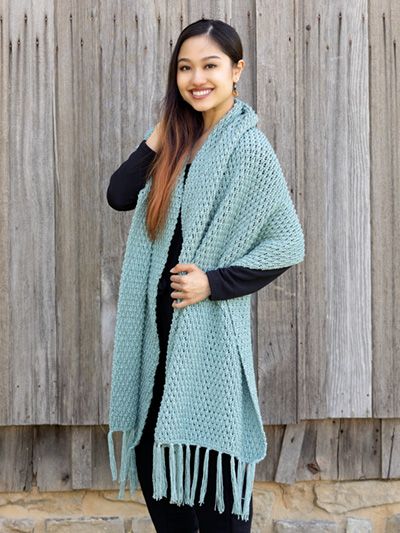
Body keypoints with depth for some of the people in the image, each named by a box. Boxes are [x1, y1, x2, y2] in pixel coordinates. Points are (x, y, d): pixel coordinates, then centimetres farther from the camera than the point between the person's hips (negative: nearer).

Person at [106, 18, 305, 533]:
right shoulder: (178, 140, 8)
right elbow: (119, 195, 0)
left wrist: (214, 283, -17)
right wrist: (159, 137, -6)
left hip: (210, 326, -6)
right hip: (160, 323, 7)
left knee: (212, 461, 5)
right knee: (153, 453, 15)